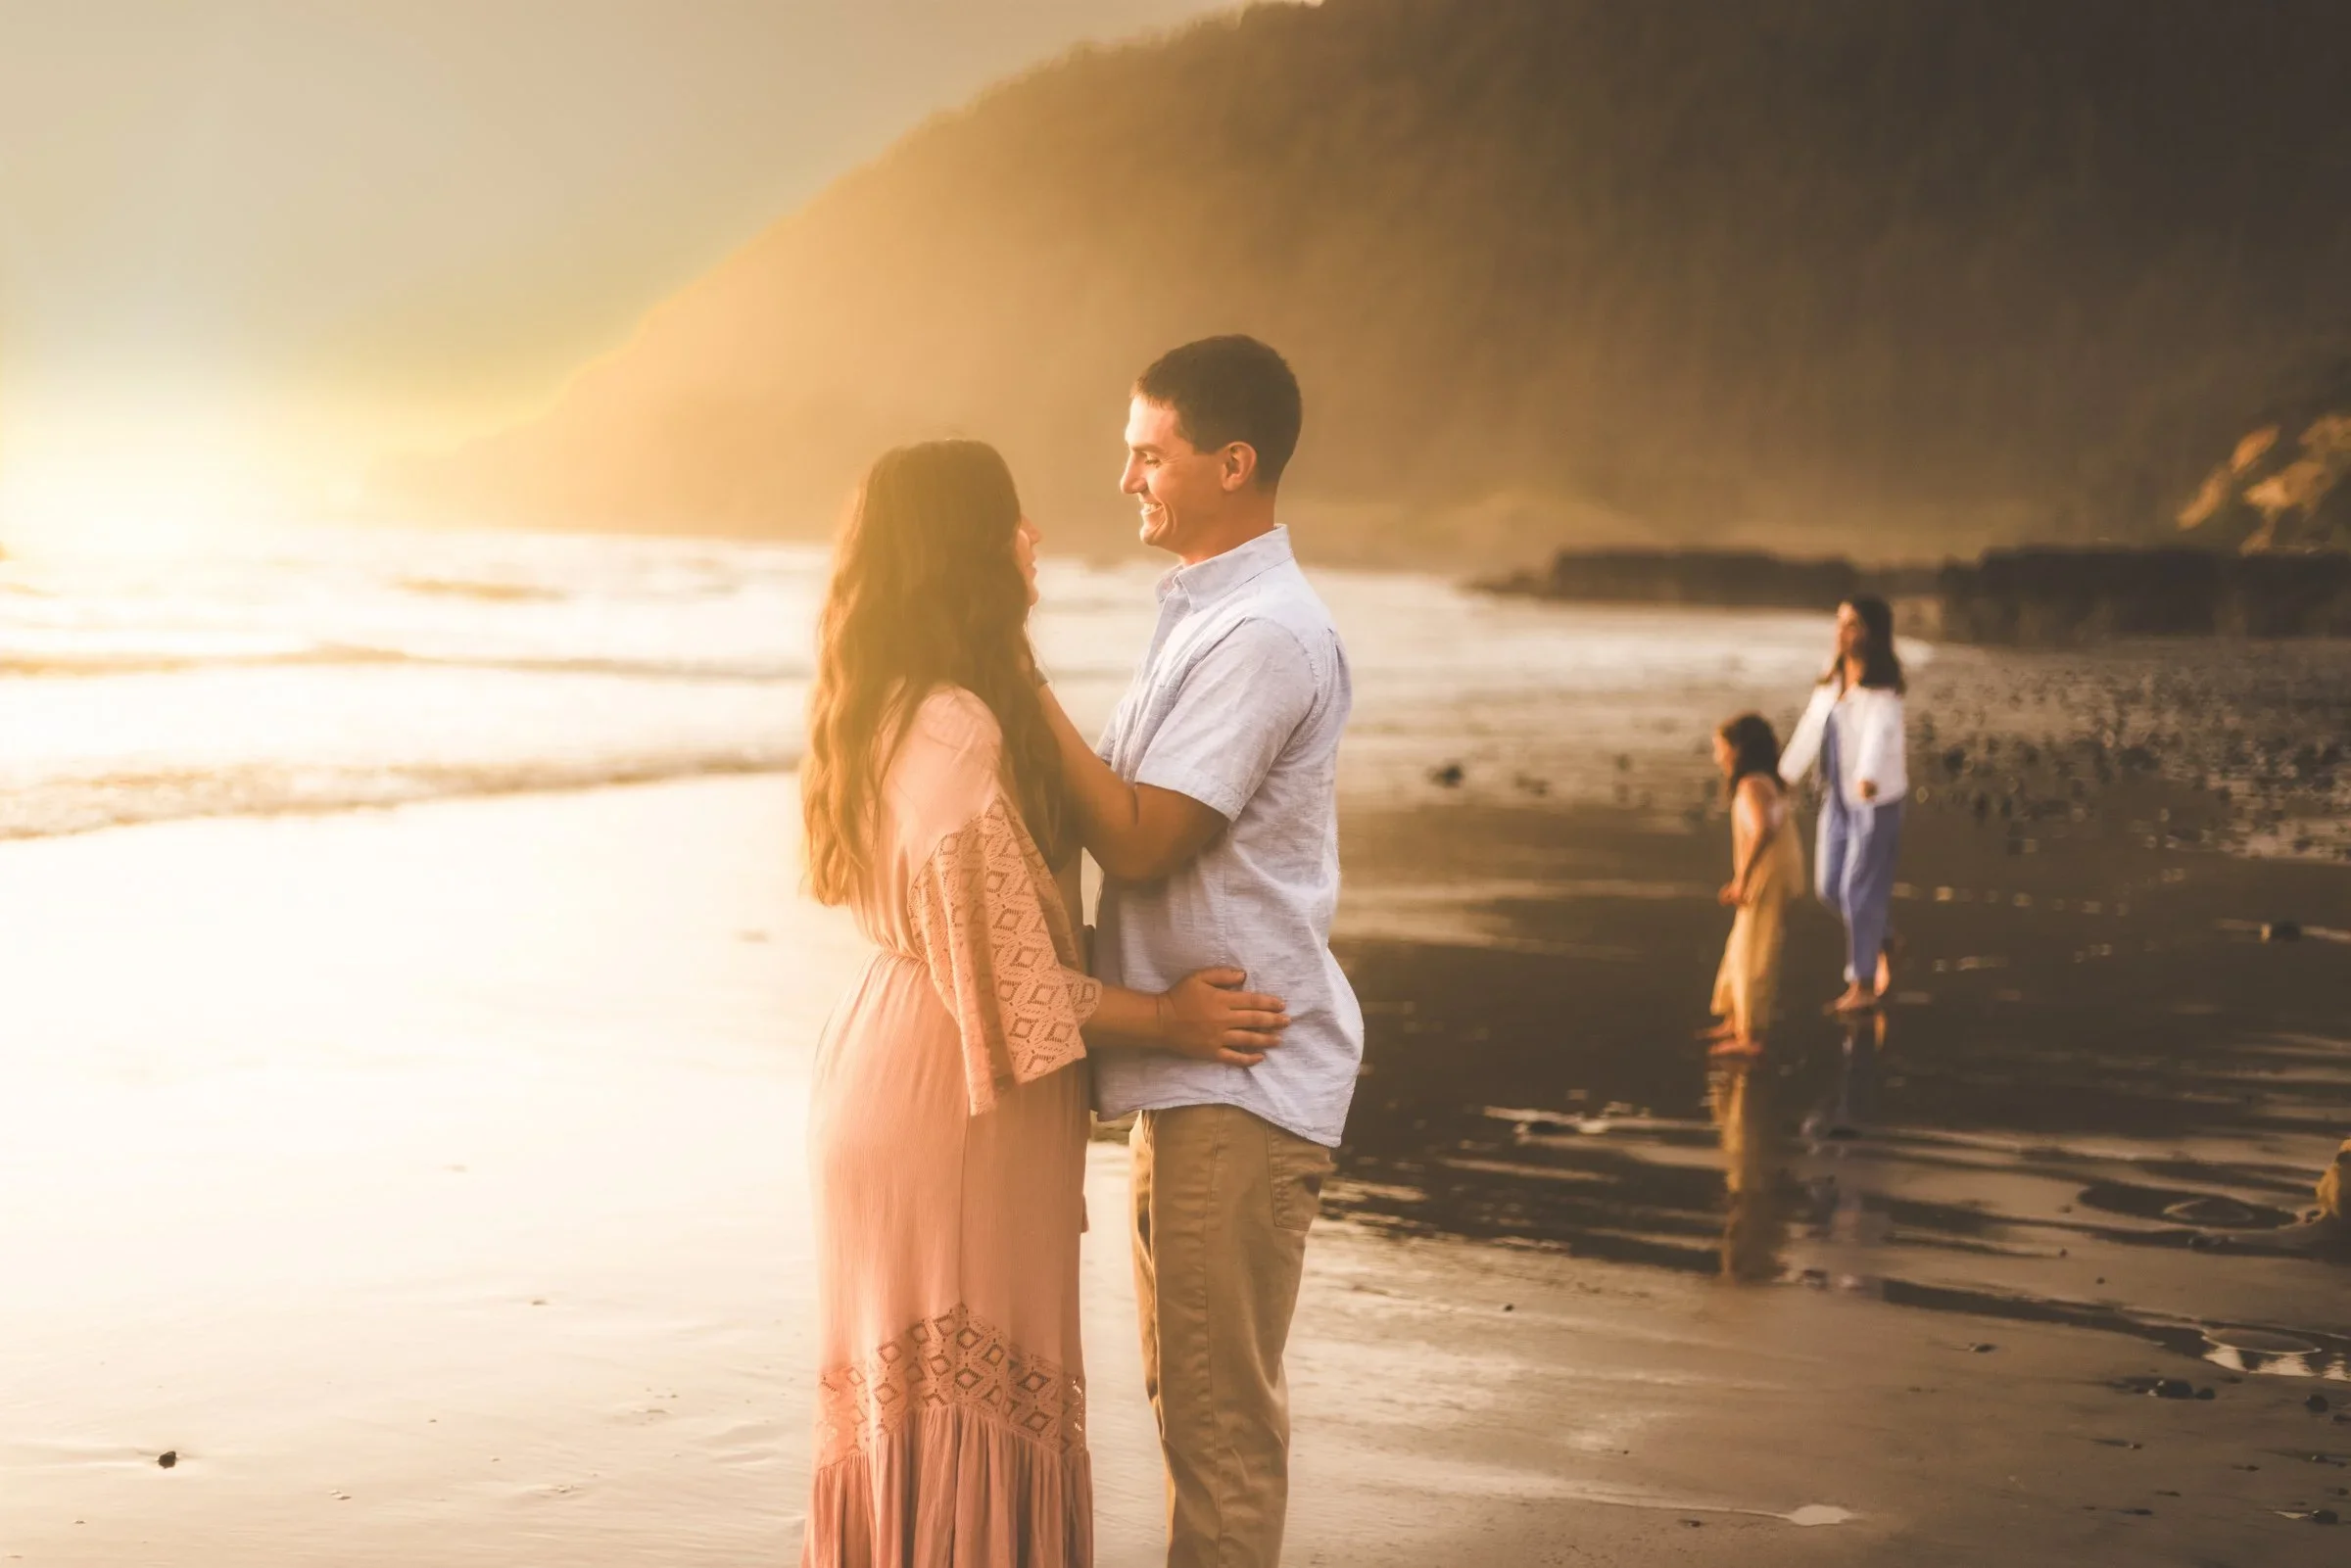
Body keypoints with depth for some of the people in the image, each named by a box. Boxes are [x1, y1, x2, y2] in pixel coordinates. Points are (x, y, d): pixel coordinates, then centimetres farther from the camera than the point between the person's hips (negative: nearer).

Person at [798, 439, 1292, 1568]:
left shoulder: (903, 710, 11)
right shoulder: (950, 728, -21)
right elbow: (1000, 969, -20)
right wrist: (1165, 1020, -10)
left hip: (905, 1060, 10)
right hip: (947, 1092, -10)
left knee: (918, 1385, 16)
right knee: (964, 1391, -2)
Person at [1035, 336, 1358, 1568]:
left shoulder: (1264, 636, -18)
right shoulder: (1202, 613, 14)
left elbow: (1136, 839, -20)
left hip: (1239, 1079, -10)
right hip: (1186, 1066, 10)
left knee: (1220, 1409, -3)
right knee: (1188, 1392, 19)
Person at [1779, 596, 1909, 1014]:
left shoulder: (1882, 688, -15)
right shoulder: (1832, 681, 8)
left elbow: (1879, 732, -33)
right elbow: (1810, 729, 15)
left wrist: (1868, 775, -50)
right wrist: (1784, 775, 16)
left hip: (1875, 800, -7)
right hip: (1837, 797, 7)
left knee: (1859, 889, -3)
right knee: (1830, 887, 11)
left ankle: (1863, 984, 8)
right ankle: (1883, 941, 35)